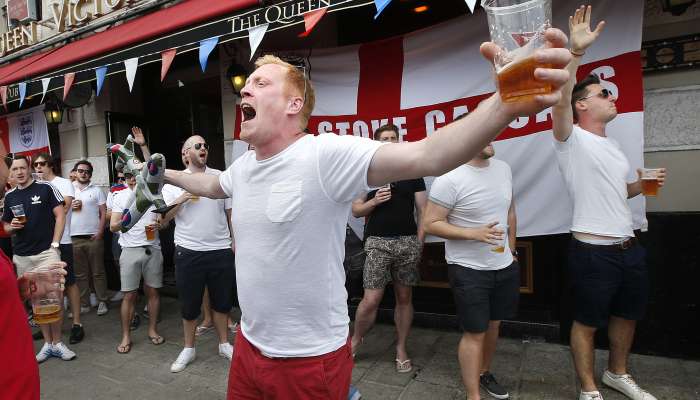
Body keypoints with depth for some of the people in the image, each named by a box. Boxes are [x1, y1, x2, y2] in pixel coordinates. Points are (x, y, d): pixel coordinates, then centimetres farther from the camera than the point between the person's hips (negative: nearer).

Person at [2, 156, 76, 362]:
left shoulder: (45, 188, -3)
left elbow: (60, 215, -5)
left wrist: (54, 244, -10)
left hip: (46, 252, -4)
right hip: (22, 257, 4)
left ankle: (57, 342, 10)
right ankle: (47, 343, 19)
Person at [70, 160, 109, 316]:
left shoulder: (96, 190, 4)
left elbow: (103, 213, 1)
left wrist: (100, 232, -9)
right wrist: (70, 207, -8)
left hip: (93, 237, -2)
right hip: (74, 237, 2)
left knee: (98, 272, 3)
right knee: (80, 273, 9)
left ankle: (102, 301, 11)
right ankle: (83, 303, 17)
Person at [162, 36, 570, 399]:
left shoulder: (327, 155, -23)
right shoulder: (242, 166, 2)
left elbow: (426, 156, -38)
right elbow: (212, 186, 26)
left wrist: (505, 104, -52)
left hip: (310, 358, -6)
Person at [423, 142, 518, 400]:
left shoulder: (503, 169, 4)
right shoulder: (450, 178, -19)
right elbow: (430, 223, -18)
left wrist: (511, 250, 16)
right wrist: (474, 233, -25)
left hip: (505, 266, 7)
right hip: (468, 269, -6)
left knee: (493, 324, 20)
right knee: (474, 332, 2)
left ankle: (484, 372, 43)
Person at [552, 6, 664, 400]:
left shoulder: (613, 144, 15)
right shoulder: (572, 140, -10)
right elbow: (560, 99, -29)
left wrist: (645, 183, 6)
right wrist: (576, 51, -34)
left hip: (630, 247, 9)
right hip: (594, 251, -8)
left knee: (628, 314, 22)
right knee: (588, 321, 6)